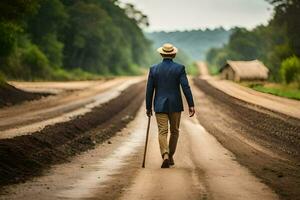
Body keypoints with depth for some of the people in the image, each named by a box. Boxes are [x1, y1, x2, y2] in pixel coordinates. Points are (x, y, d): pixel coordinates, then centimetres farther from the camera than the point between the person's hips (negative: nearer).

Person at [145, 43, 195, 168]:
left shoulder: (154, 69, 0)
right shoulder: (179, 68, -4)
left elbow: (149, 90, 1)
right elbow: (185, 87, -10)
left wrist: (148, 107, 9)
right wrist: (191, 105, -8)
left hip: (160, 105, 0)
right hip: (175, 105, 0)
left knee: (162, 132, -3)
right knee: (174, 131, 17)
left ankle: (165, 156, -22)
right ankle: (170, 156, 22)